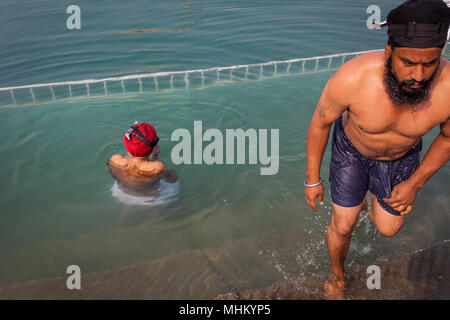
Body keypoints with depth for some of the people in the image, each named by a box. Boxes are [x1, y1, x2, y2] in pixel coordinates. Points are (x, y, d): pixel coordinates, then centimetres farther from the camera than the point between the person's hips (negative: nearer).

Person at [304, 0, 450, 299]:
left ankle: (371, 197, 51)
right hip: (351, 149, -2)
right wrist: (312, 179, -9)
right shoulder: (351, 78, -39)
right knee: (343, 226, 5)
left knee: (388, 229, 13)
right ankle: (337, 275, 39)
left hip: (401, 157, 2)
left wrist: (415, 183, -11)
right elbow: (320, 122, -18)